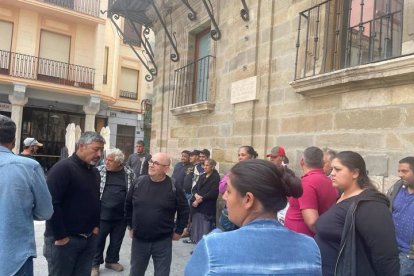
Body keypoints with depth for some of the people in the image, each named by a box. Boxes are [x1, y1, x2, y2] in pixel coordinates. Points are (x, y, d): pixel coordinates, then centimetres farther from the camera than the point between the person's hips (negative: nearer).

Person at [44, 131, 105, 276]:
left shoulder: (94, 172, 11)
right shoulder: (63, 168, -15)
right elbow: (51, 204, -21)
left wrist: (96, 225, 9)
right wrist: (60, 236, -19)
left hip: (89, 238, 7)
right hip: (64, 239, -7)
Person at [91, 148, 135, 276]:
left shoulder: (129, 173, -3)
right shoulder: (99, 171, -5)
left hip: (121, 215, 2)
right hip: (102, 214, -2)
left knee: (117, 240, 17)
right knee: (98, 240, 10)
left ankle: (112, 260, 37)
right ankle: (95, 264, 28)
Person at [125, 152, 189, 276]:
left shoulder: (174, 187, -13)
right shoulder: (138, 182, -5)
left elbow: (184, 210, -1)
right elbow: (128, 205, 9)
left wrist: (178, 231, 1)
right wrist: (130, 226, 12)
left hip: (163, 241, -2)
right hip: (139, 239, 3)